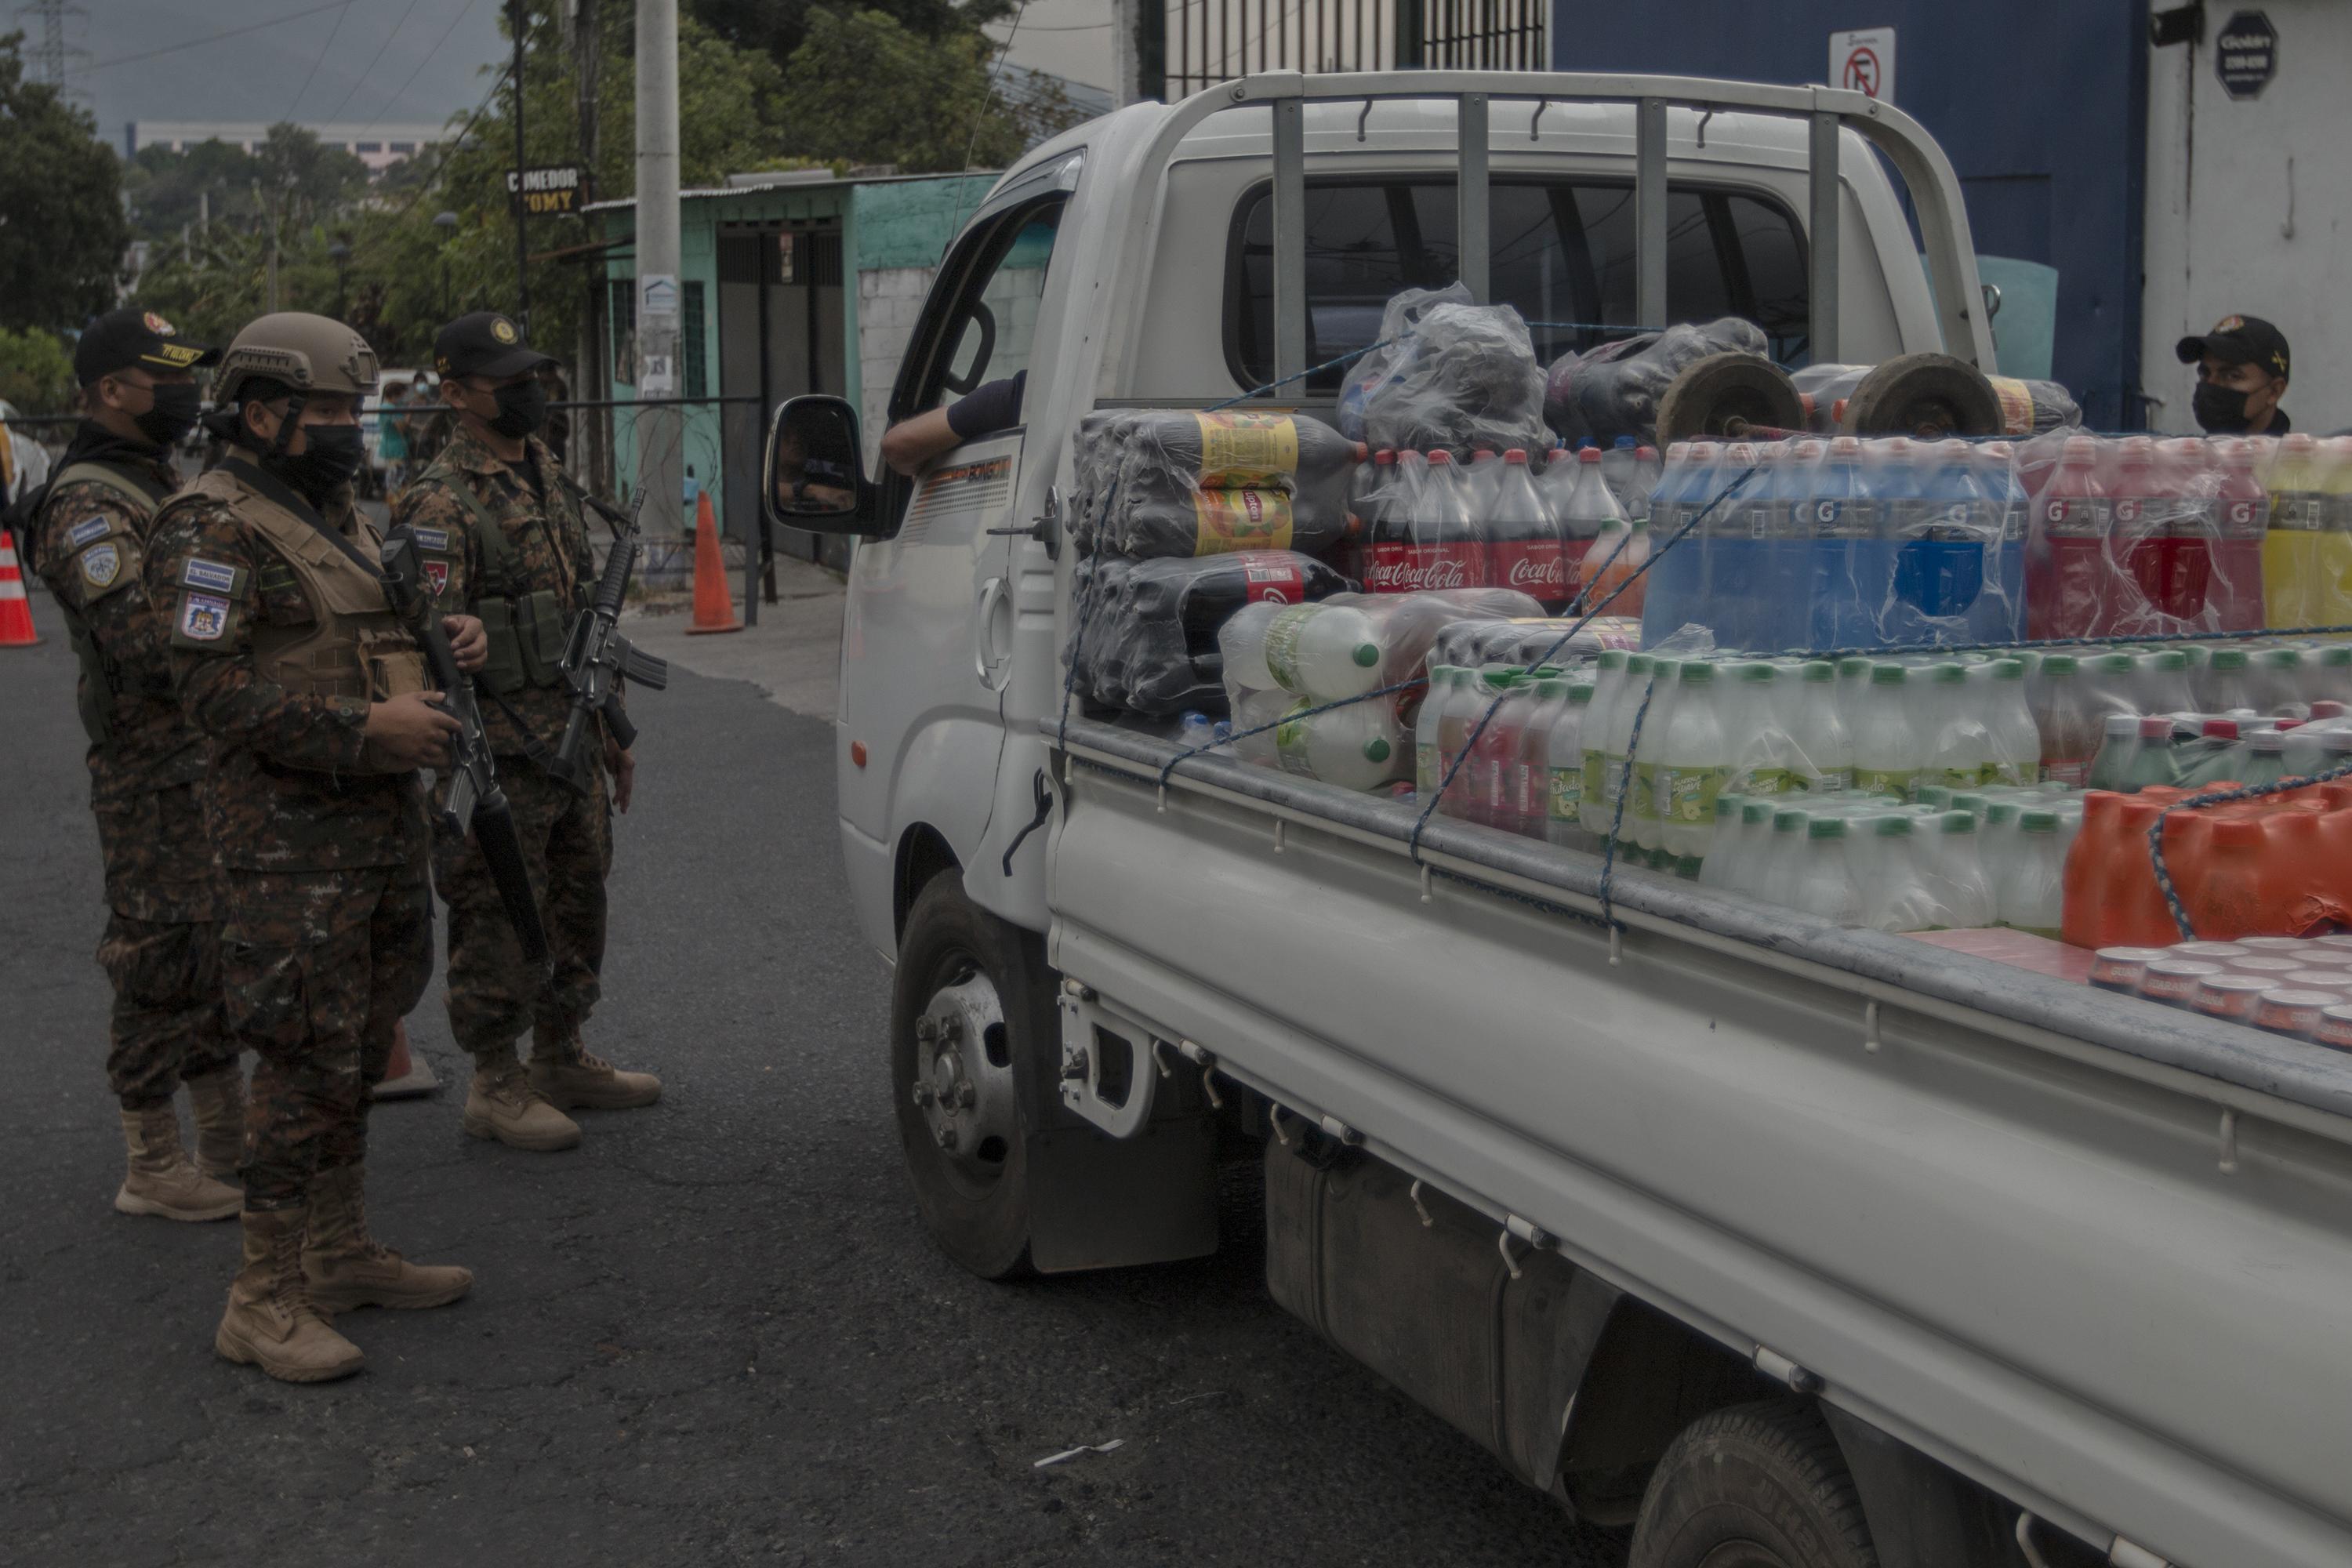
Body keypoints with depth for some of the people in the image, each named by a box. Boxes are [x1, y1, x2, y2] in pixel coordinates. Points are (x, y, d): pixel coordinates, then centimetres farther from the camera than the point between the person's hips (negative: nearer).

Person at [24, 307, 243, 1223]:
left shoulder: (162, 485, 15)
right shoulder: (88, 510, -17)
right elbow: (150, 645, -27)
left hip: (212, 765, 10)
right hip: (154, 780, -10)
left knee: (217, 958, 16)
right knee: (162, 969, -2)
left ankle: (229, 1142, 27)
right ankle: (153, 1171, 8)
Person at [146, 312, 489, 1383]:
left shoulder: (338, 516, 18)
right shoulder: (213, 530, -11)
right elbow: (217, 692, -19)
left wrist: (443, 642, 8)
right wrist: (366, 728, -24)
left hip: (383, 821, 9)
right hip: (291, 840, -9)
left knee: (357, 1051, 15)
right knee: (304, 1062, -9)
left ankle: (342, 1254, 27)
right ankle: (265, 1301, -2)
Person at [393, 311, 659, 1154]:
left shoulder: (547, 478, 14)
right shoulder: (442, 506, -14)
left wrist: (610, 732, 21)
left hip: (573, 746, 8)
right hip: (501, 758, -8)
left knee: (577, 904, 16)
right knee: (498, 919, 0)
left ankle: (562, 1060, 30)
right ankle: (495, 1085, 11)